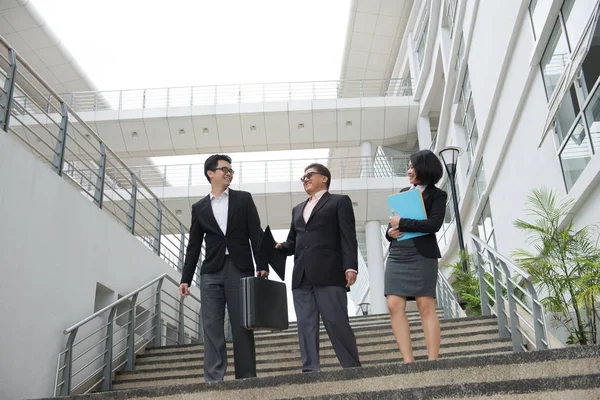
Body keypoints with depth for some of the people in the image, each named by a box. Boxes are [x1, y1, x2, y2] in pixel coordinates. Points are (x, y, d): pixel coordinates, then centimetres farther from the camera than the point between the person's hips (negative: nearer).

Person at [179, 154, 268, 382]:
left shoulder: (243, 199, 10)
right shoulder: (199, 208, 14)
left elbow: (256, 234, 3)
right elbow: (194, 246, 13)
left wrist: (262, 265, -7)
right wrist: (186, 278, 7)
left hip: (240, 269, -1)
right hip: (211, 272, 2)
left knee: (242, 325, -2)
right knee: (212, 326, -3)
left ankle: (246, 377, 3)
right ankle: (213, 379, -1)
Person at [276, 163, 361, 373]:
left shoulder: (339, 201, 11)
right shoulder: (298, 209, 28)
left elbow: (348, 237, 0)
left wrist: (351, 267, -12)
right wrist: (280, 246, 1)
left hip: (329, 272, -5)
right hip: (301, 276, 6)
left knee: (337, 322, -7)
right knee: (306, 326, -1)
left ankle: (353, 369, 3)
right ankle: (310, 371, 0)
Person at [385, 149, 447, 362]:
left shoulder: (437, 195, 2)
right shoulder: (403, 193, 18)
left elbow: (434, 224, -13)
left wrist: (401, 223, -12)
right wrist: (390, 231, -2)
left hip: (422, 255, -5)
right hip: (397, 255, 5)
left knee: (426, 307, -6)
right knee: (394, 306, -4)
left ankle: (433, 361, -1)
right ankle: (408, 361, -1)